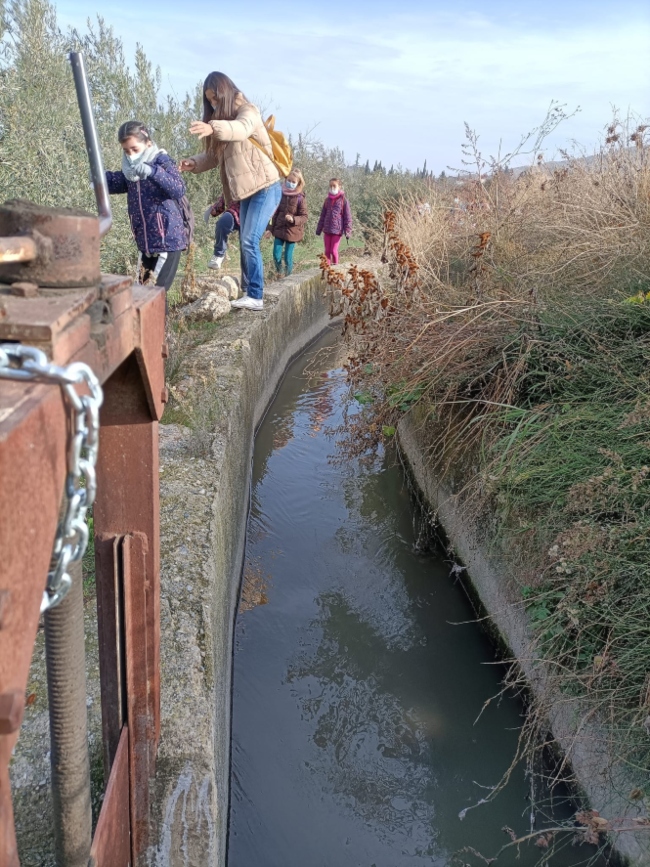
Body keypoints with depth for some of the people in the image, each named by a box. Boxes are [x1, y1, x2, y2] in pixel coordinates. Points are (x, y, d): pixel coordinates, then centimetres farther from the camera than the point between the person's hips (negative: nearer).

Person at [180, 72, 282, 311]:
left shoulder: (248, 111, -10)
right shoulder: (224, 116, 15)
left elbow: (241, 129, -35)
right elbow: (215, 155, 13)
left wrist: (213, 128, -54)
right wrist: (194, 163, -7)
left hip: (266, 188, -9)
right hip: (248, 191, 9)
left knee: (250, 241, -15)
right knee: (245, 242, 10)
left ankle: (256, 296, -12)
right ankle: (247, 291, 18)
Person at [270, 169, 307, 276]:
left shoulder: (299, 198, -8)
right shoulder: (281, 194, 2)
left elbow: (304, 216, -7)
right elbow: (276, 212, 11)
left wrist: (293, 219, -25)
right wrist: (272, 228, 13)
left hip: (292, 231, -3)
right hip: (279, 229, 3)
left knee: (288, 257, 0)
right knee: (276, 256, -3)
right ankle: (278, 274, 19)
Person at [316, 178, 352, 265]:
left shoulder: (343, 200, -3)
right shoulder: (327, 200, 11)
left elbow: (348, 217, -5)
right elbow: (323, 215, 16)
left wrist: (348, 231, -10)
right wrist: (319, 229, 14)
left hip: (337, 230, -5)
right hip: (327, 230, 5)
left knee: (334, 251, -5)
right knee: (327, 251, 6)